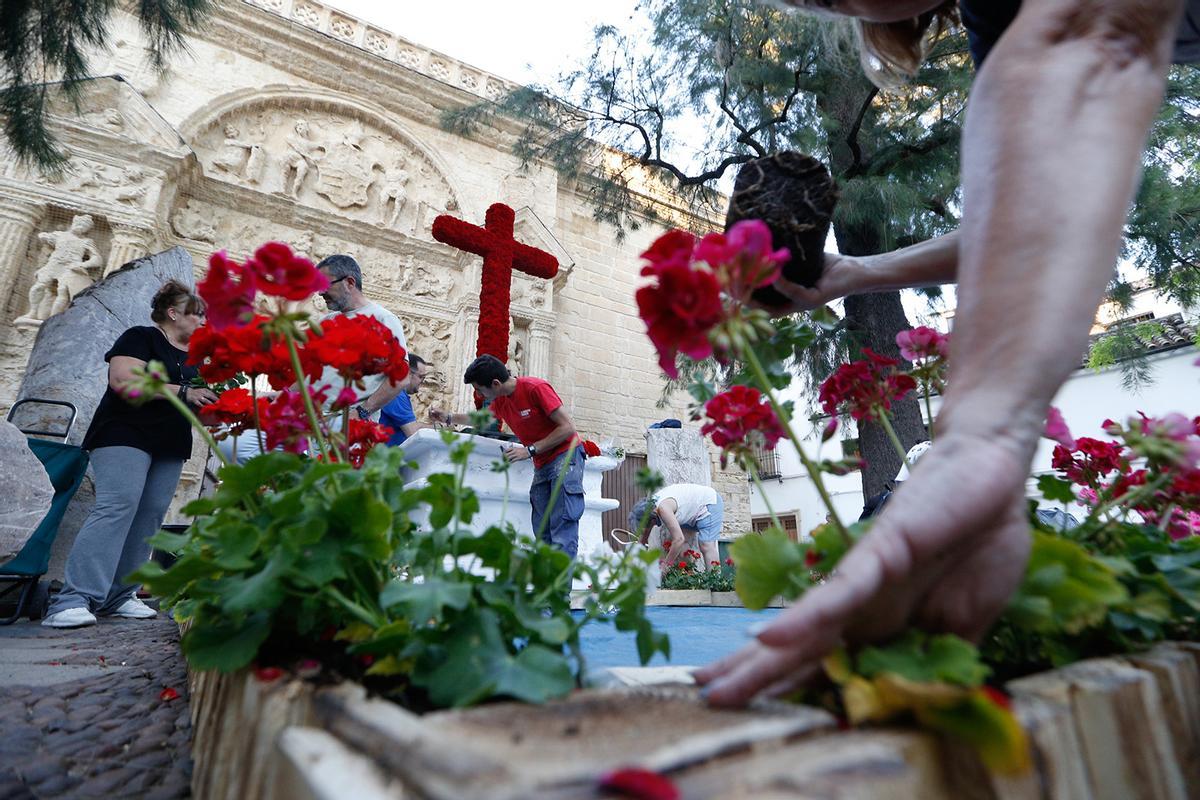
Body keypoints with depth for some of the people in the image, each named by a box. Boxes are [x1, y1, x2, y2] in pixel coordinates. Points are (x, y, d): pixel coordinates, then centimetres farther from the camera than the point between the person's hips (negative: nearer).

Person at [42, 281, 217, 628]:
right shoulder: (140, 337, -1)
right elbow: (122, 379, -17)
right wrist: (183, 392, -21)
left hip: (170, 447, 7)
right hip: (127, 434, -7)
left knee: (150, 515, 1)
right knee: (117, 506, -18)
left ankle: (118, 596, 6)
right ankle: (73, 600, -17)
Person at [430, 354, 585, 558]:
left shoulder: (536, 388, -17)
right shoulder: (500, 401, 7)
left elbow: (568, 427, -18)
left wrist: (530, 450, -19)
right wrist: (449, 418, 24)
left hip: (565, 455, -8)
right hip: (542, 465, 8)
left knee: (562, 529, -15)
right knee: (542, 532, 1)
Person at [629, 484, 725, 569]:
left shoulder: (663, 508, -32)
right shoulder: (649, 505, -5)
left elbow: (679, 539, -34)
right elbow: (644, 532, 9)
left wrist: (666, 565, -25)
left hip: (710, 503, -9)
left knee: (706, 546, -19)